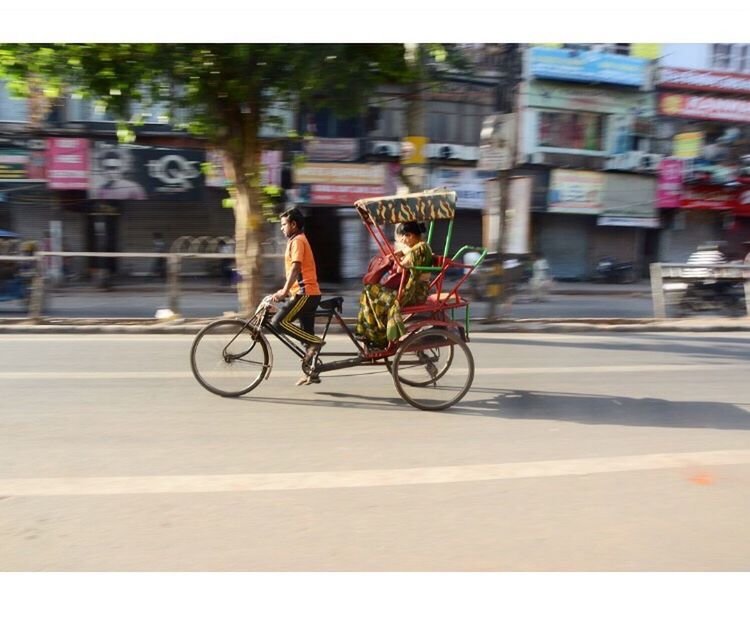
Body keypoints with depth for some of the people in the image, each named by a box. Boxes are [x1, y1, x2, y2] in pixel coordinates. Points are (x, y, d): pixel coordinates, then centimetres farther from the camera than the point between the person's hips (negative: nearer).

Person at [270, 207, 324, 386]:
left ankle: (315, 342, -12)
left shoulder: (297, 241, -8)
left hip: (305, 293, -10)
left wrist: (284, 291, -27)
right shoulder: (297, 240, 23)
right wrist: (284, 290, 22)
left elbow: (295, 267, -20)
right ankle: (312, 373, 17)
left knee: (278, 322, -16)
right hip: (309, 293, 10)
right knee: (307, 335, 11)